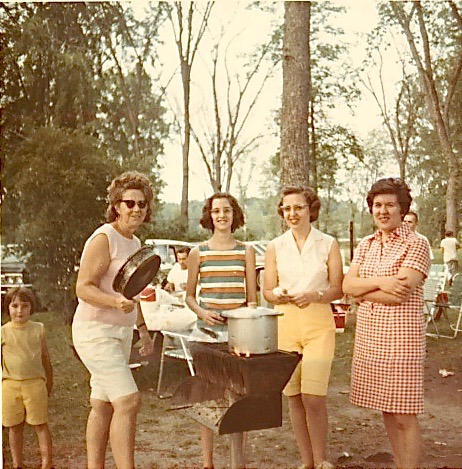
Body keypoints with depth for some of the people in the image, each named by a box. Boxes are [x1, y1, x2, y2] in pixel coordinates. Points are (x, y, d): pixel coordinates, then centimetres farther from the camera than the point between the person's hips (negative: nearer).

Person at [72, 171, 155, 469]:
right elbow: (84, 288, -19)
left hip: (120, 332, 8)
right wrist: (116, 302, -34)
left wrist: (143, 329, 22)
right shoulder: (104, 239, -13)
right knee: (128, 401, -15)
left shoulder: (135, 243, 14)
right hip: (95, 332, -8)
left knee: (103, 406, 12)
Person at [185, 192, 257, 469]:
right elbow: (190, 296, 10)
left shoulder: (246, 251, 8)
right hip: (207, 330, 0)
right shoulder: (198, 253, 6)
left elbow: (252, 297, 10)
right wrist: (202, 312, -9)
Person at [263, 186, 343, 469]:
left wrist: (315, 296, -15)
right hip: (285, 323, 2)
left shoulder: (328, 244, 4)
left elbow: (338, 288, 3)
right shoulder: (275, 247, 8)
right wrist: (280, 295, -13)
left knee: (313, 398, -10)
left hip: (318, 322, -2)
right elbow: (268, 290, 9)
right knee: (294, 398, 5)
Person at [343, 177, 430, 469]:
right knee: (387, 412, 14)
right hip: (369, 333, 6)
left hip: (401, 334, -6)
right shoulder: (366, 245, 13)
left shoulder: (416, 244, -6)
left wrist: (363, 291, -5)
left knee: (404, 415, -1)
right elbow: (347, 285, 1)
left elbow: (400, 294, -17)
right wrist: (380, 282, -15)